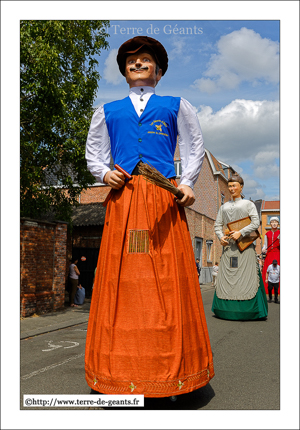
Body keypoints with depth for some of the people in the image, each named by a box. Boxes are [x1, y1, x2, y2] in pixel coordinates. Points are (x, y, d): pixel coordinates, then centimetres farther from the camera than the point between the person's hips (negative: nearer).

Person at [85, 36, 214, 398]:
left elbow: (194, 148, 19)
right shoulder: (107, 111, 22)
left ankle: (171, 369, 9)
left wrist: (187, 184, 3)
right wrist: (105, 174, 2)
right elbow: (93, 154, 23)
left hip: (164, 201, -1)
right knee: (122, 281, -2)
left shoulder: (176, 106, 19)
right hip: (122, 200, 1)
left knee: (168, 282, -3)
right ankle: (122, 371, 9)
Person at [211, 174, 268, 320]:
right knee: (226, 275, 0)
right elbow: (217, 225, 17)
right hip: (228, 246, 4)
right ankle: (227, 310, 6)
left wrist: (240, 232, -15)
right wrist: (221, 237, -3)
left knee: (245, 275, -8)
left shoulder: (248, 204, 8)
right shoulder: (224, 207, 20)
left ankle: (245, 311, -3)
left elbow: (256, 222, -3)